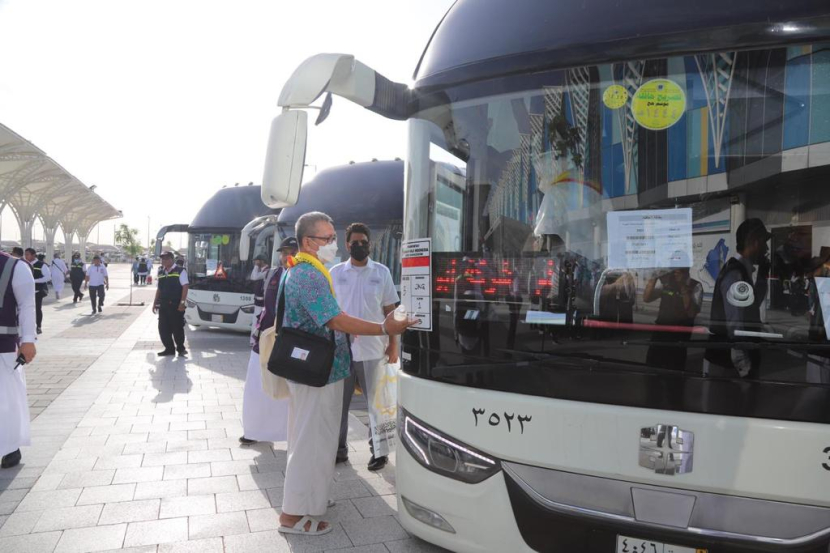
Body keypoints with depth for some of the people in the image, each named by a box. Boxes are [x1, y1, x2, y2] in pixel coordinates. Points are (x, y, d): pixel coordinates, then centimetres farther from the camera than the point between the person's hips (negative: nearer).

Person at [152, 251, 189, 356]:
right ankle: (169, 348, 17)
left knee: (177, 328, 1)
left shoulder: (180, 271, -3)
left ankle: (180, 348, 17)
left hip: (176, 305, -6)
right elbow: (158, 289, 18)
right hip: (163, 305, 6)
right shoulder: (161, 273, 13)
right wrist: (155, 303, 15)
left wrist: (182, 302, -14)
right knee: (163, 328, 5)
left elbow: (185, 287, -8)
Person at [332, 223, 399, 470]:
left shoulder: (382, 272, 2)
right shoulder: (335, 273, 4)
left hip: (373, 349, -1)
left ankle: (378, 450, 22)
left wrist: (393, 344, -1)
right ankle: (339, 449, 25)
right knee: (339, 402, 11)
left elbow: (390, 311, 4)